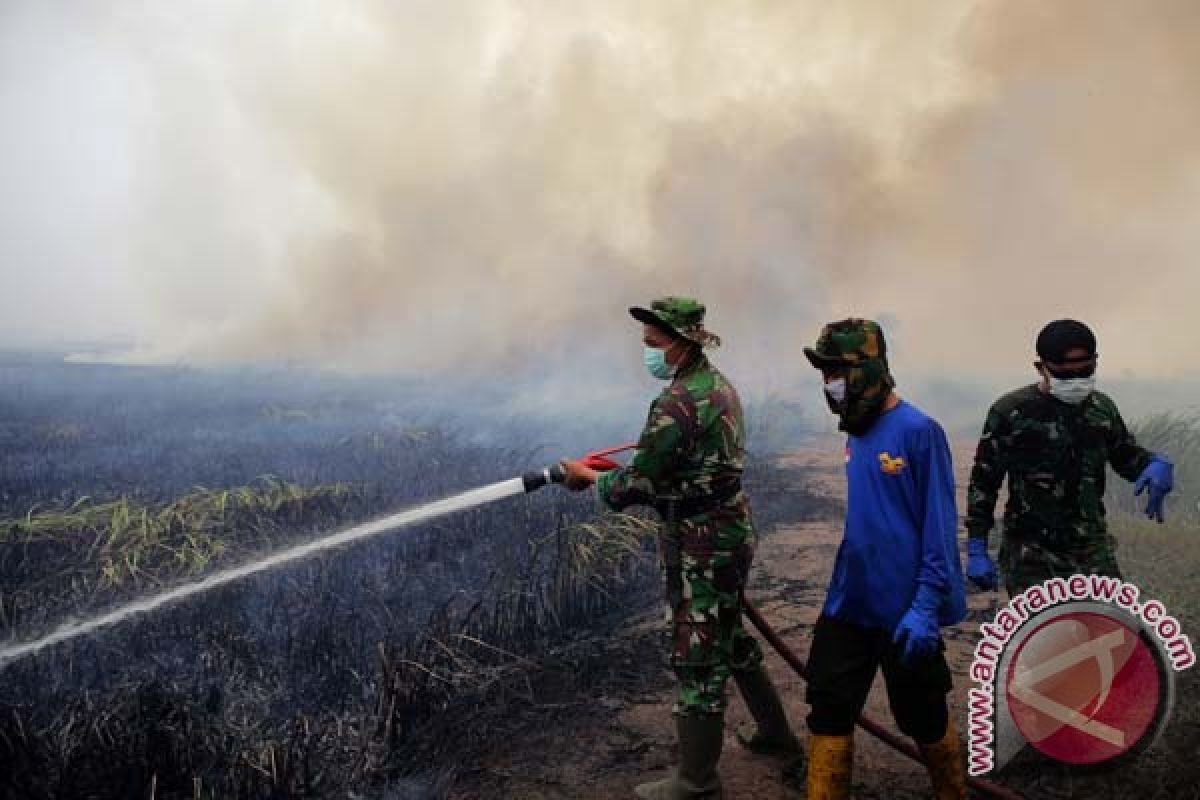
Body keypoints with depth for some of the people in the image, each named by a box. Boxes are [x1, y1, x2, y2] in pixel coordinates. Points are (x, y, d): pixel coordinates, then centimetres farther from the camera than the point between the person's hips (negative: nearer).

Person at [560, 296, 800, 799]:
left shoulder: (678, 403, -22)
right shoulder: (719, 385, 8)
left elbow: (635, 487, -19)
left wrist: (589, 477, -3)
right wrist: (643, 454, 12)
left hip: (703, 546, -10)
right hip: (730, 531, 10)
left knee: (698, 659, 2)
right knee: (730, 639, 24)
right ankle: (776, 734, 40)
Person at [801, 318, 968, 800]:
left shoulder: (918, 431, -17)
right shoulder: (856, 433, 5)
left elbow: (940, 527, -18)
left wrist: (926, 608, -21)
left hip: (904, 612, -6)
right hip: (847, 604, 6)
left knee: (923, 719, 13)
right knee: (828, 714, 8)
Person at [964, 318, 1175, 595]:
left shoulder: (1102, 408, 5)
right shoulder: (1011, 412, -10)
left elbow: (1126, 455, 20)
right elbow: (983, 483, -5)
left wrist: (1156, 464, -5)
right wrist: (977, 550, -6)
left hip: (1092, 550, 4)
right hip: (1032, 557, -4)